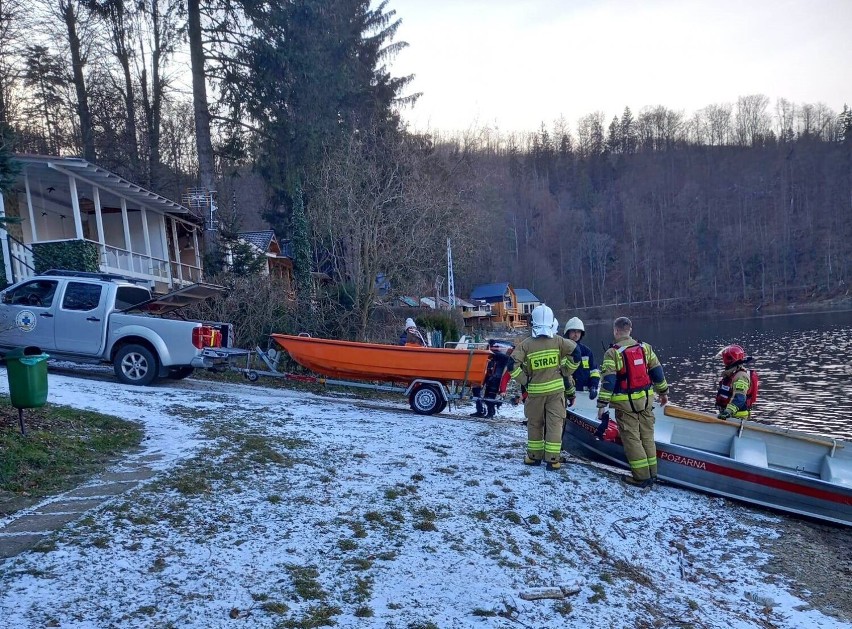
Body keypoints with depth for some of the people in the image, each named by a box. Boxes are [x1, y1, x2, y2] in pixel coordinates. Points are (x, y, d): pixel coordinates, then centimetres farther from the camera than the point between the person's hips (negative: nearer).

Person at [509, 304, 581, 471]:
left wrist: (524, 380, 0)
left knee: (534, 423, 14)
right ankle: (552, 459, 2)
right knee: (554, 423, 3)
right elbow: (575, 353, -5)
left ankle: (534, 456, 21)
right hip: (556, 388, 0)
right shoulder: (558, 340, -4)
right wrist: (564, 372, 5)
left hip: (535, 390, 0)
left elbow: (513, 364, -12)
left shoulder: (526, 343, -6)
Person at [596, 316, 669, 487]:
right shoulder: (645, 348, 5)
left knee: (631, 438, 1)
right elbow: (657, 371, 10)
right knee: (647, 436, 14)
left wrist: (602, 404, -12)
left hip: (625, 403, -5)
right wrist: (663, 391, 21)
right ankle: (651, 472, 20)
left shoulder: (612, 353, -11)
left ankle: (641, 476, 2)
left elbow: (608, 380, -15)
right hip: (646, 399, 5)